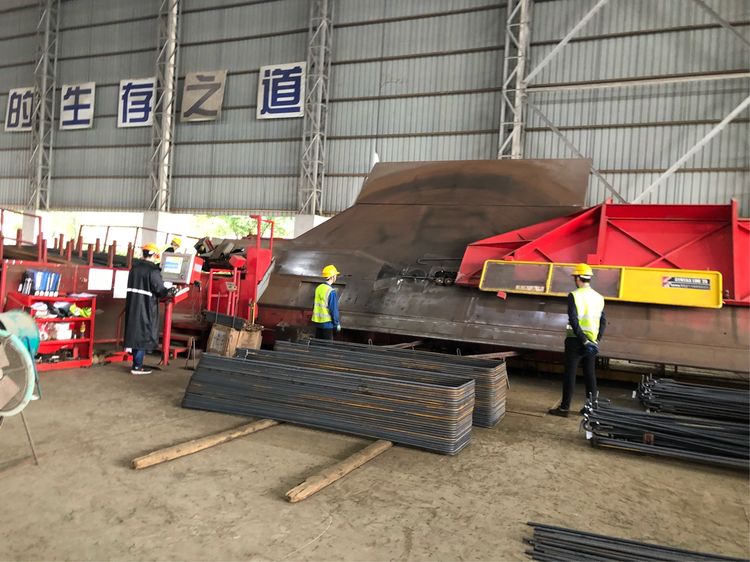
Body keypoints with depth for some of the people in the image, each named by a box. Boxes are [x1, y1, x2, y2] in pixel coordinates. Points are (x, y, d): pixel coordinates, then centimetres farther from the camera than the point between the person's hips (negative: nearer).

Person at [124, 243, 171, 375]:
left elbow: (134, 286, 15)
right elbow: (161, 291, -15)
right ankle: (137, 367, 6)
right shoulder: (153, 270, -16)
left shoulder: (134, 267, 7)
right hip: (146, 309, -7)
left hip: (132, 307, 7)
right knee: (144, 336, 2)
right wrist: (168, 288, 7)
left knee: (135, 334, 16)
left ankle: (137, 362, 26)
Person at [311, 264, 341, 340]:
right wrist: (337, 323, -7)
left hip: (317, 321, 7)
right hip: (327, 323, -7)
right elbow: (334, 309, -17)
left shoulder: (318, 288, 2)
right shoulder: (331, 291, -20)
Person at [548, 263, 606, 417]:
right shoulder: (599, 297, 7)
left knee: (570, 374, 0)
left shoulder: (574, 296, -12)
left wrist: (583, 340, -16)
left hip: (576, 340, -5)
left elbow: (574, 320, -19)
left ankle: (564, 408, 5)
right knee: (590, 374, 14)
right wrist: (597, 340, 8)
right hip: (592, 341, 6)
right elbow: (603, 322, 8)